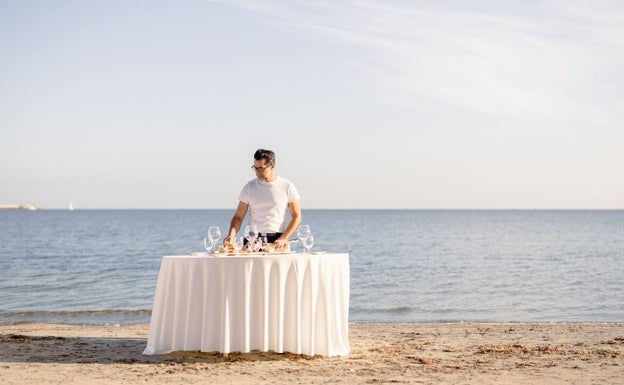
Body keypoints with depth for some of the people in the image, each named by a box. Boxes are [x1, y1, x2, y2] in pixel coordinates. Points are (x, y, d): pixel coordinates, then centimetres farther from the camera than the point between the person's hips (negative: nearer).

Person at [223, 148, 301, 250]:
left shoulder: (287, 186, 4)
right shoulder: (249, 187, 9)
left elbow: (296, 217, 4)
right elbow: (238, 217, 7)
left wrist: (283, 239, -8)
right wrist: (231, 235, -11)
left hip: (277, 241, -1)